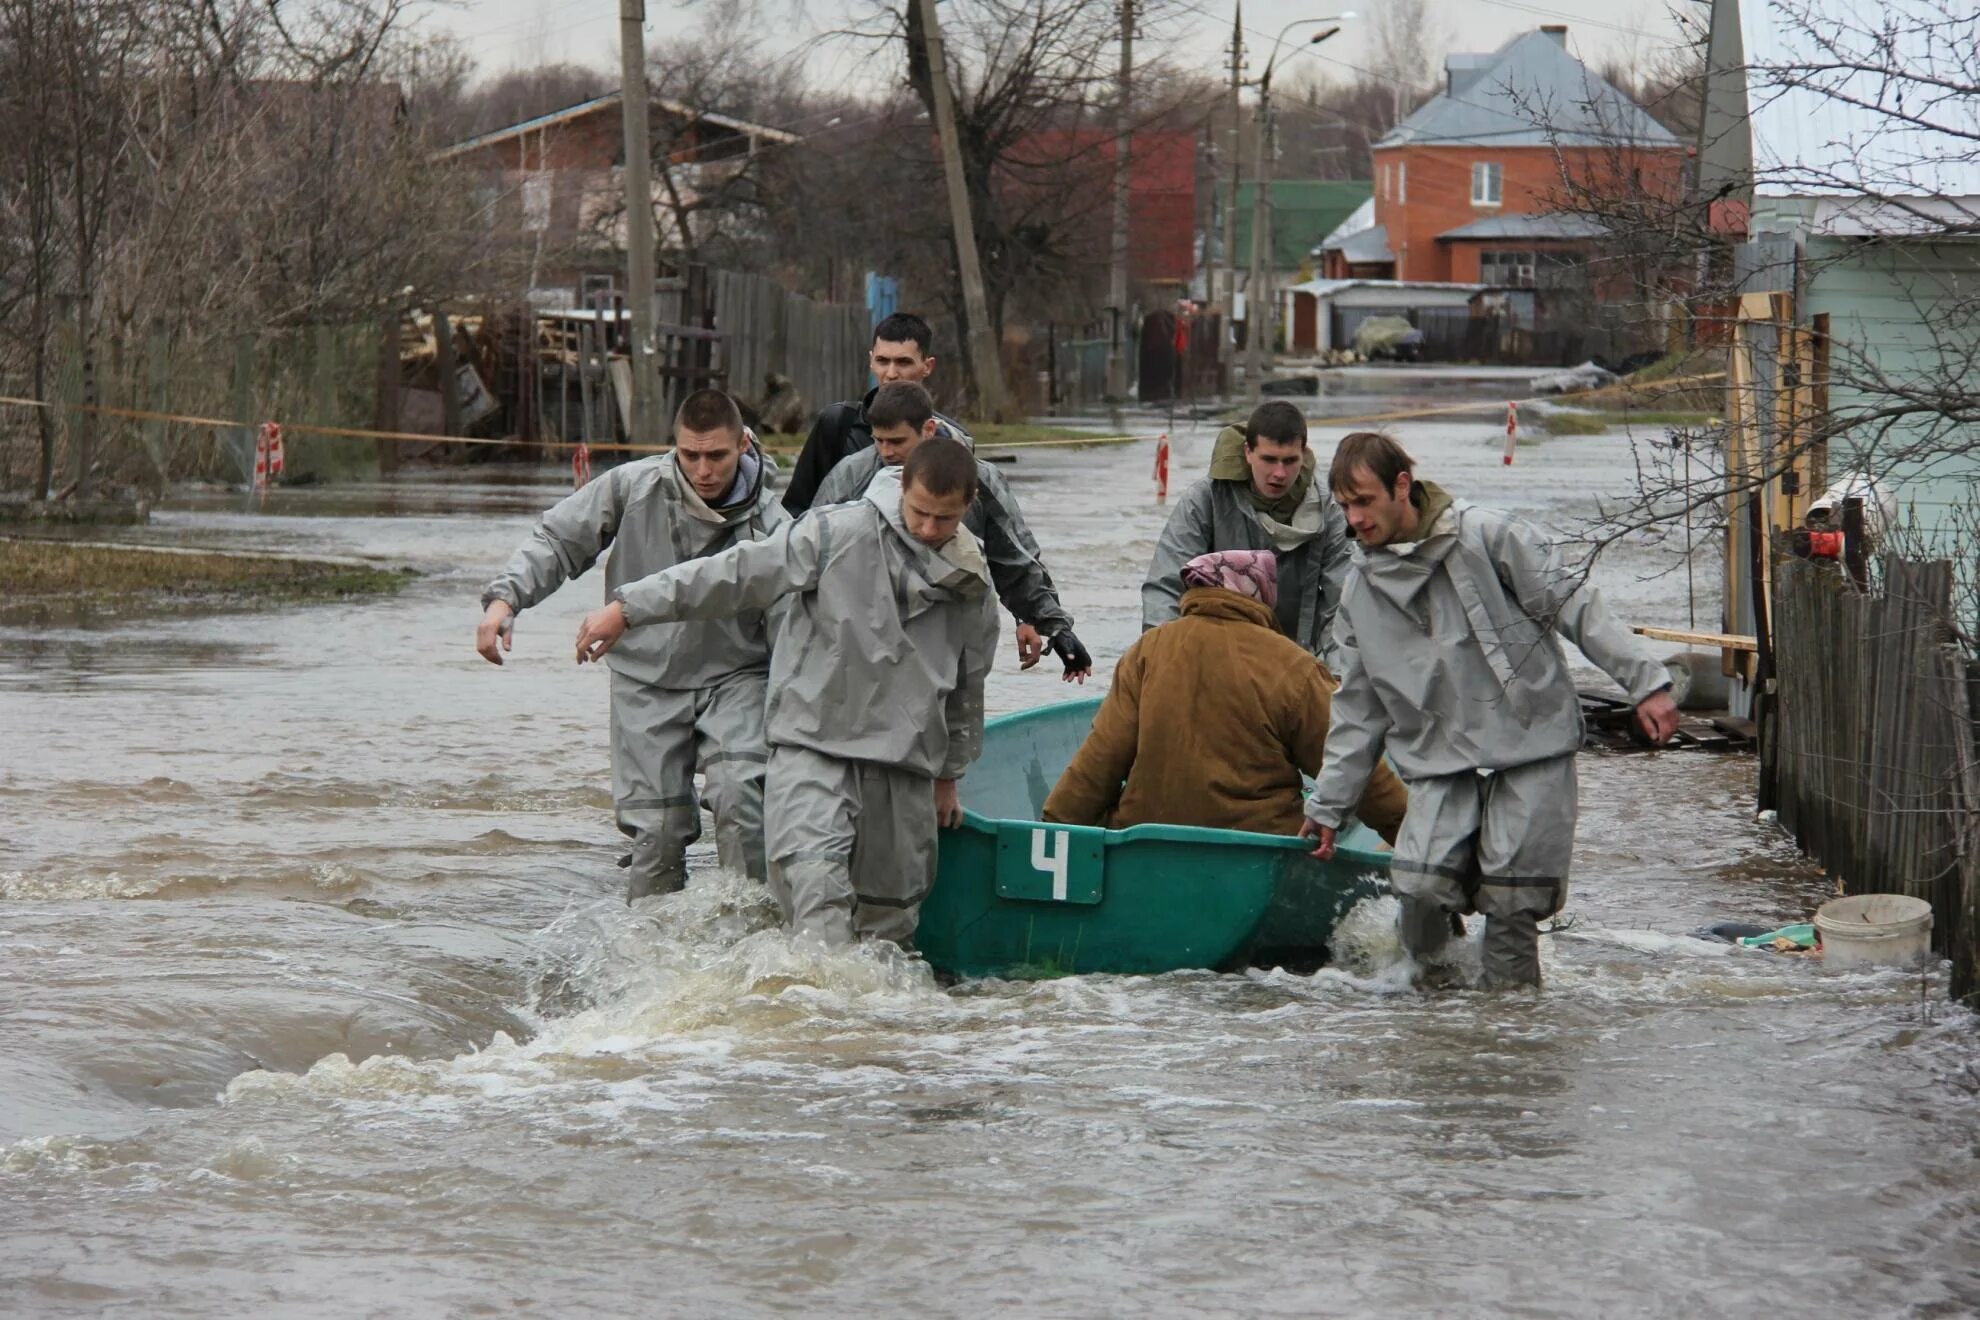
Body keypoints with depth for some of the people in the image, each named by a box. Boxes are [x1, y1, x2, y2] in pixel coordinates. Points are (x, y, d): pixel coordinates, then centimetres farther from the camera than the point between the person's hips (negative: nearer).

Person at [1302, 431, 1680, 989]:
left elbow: (1573, 606, -4)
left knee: (1511, 900, -10)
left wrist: (1644, 681, -9)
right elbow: (1359, 708, 18)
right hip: (1440, 760, 3)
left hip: (1532, 741, -3)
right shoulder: (1362, 590, 10)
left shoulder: (1487, 535, -6)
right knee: (1422, 886, -16)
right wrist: (1328, 806, 18)